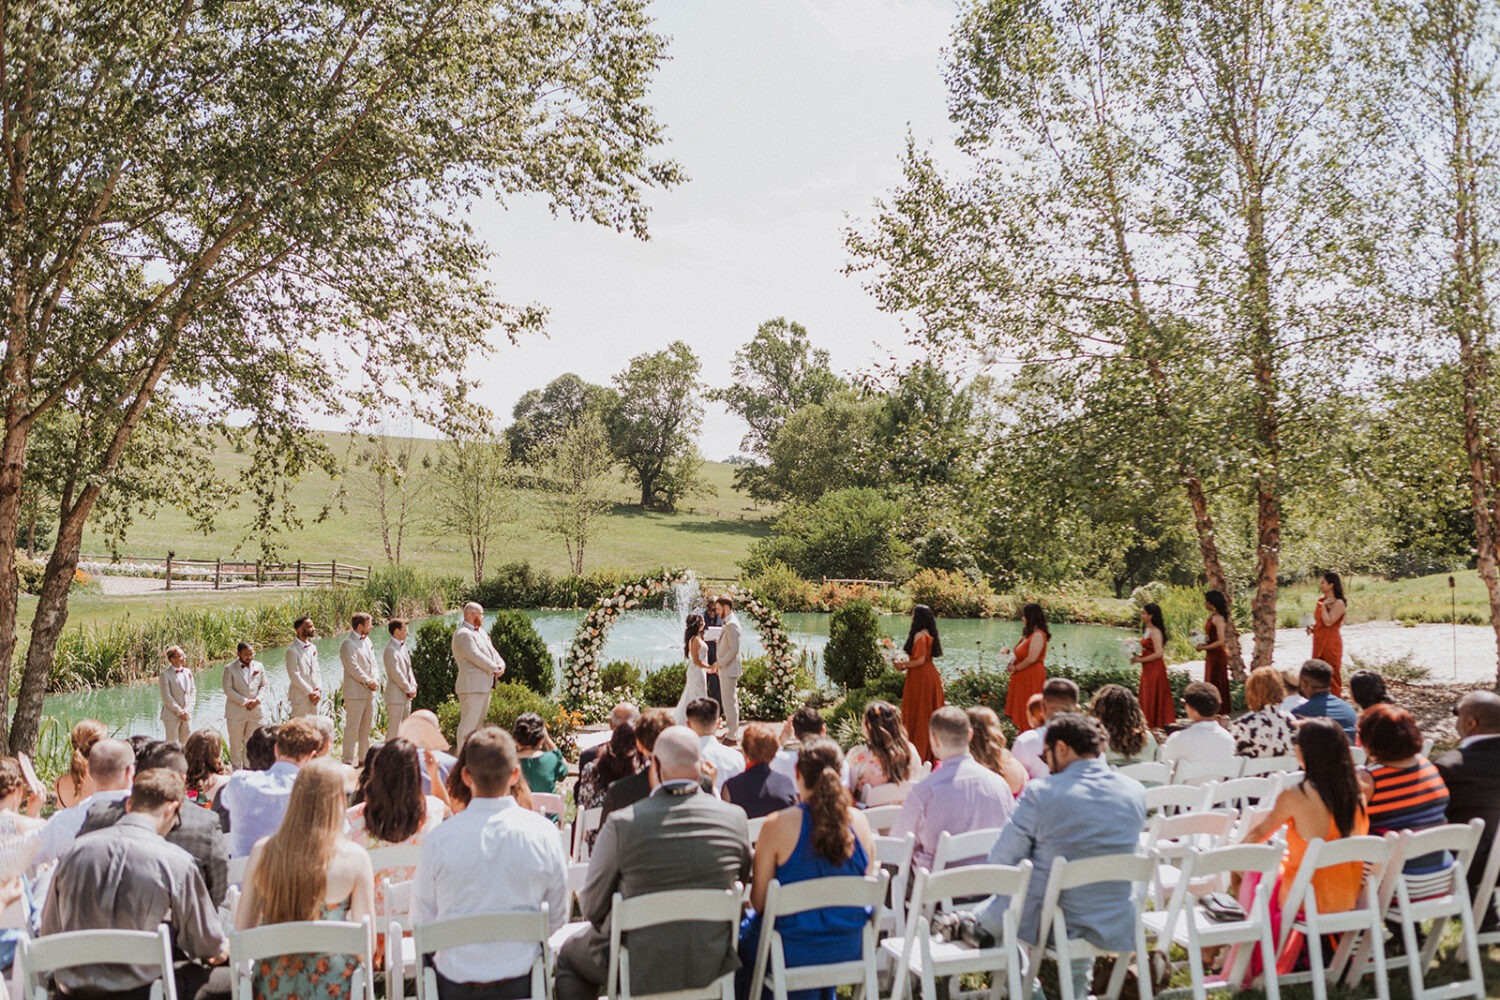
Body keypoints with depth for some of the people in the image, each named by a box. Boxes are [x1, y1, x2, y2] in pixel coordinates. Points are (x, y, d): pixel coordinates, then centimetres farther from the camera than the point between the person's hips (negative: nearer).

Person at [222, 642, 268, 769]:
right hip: (236, 712, -3)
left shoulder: (259, 667, 9)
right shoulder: (230, 668, -3)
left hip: (255, 711, 3)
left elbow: (263, 686, 10)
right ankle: (237, 770, 12)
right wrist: (244, 701, -14)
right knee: (236, 743, 4)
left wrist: (257, 699, -9)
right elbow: (227, 689, -9)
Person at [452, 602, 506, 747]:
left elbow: (492, 650, 15)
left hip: (484, 685, 10)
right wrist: (494, 669, -13)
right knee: (468, 724, -8)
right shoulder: (463, 634, -14)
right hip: (472, 687, -10)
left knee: (479, 723, 15)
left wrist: (501, 665, -4)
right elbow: (476, 656, -20)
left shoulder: (481, 632, 18)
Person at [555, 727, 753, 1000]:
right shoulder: (735, 817, -11)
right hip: (713, 966, 3)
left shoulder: (621, 823, -19)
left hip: (641, 970, -3)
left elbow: (592, 908, -8)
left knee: (568, 956, 25)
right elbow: (744, 880, 6)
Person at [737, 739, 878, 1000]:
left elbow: (758, 902, -12)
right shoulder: (859, 821, -9)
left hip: (794, 953, -4)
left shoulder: (778, 825, -19)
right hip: (850, 949, 4)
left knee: (741, 935, 24)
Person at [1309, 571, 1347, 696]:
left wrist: (1324, 606, -14)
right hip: (1319, 642, 8)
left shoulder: (1339, 603, -11)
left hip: (1331, 643, -8)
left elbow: (1328, 622, -20)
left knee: (1332, 676, -1)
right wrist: (1312, 628, 5)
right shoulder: (1320, 601, 11)